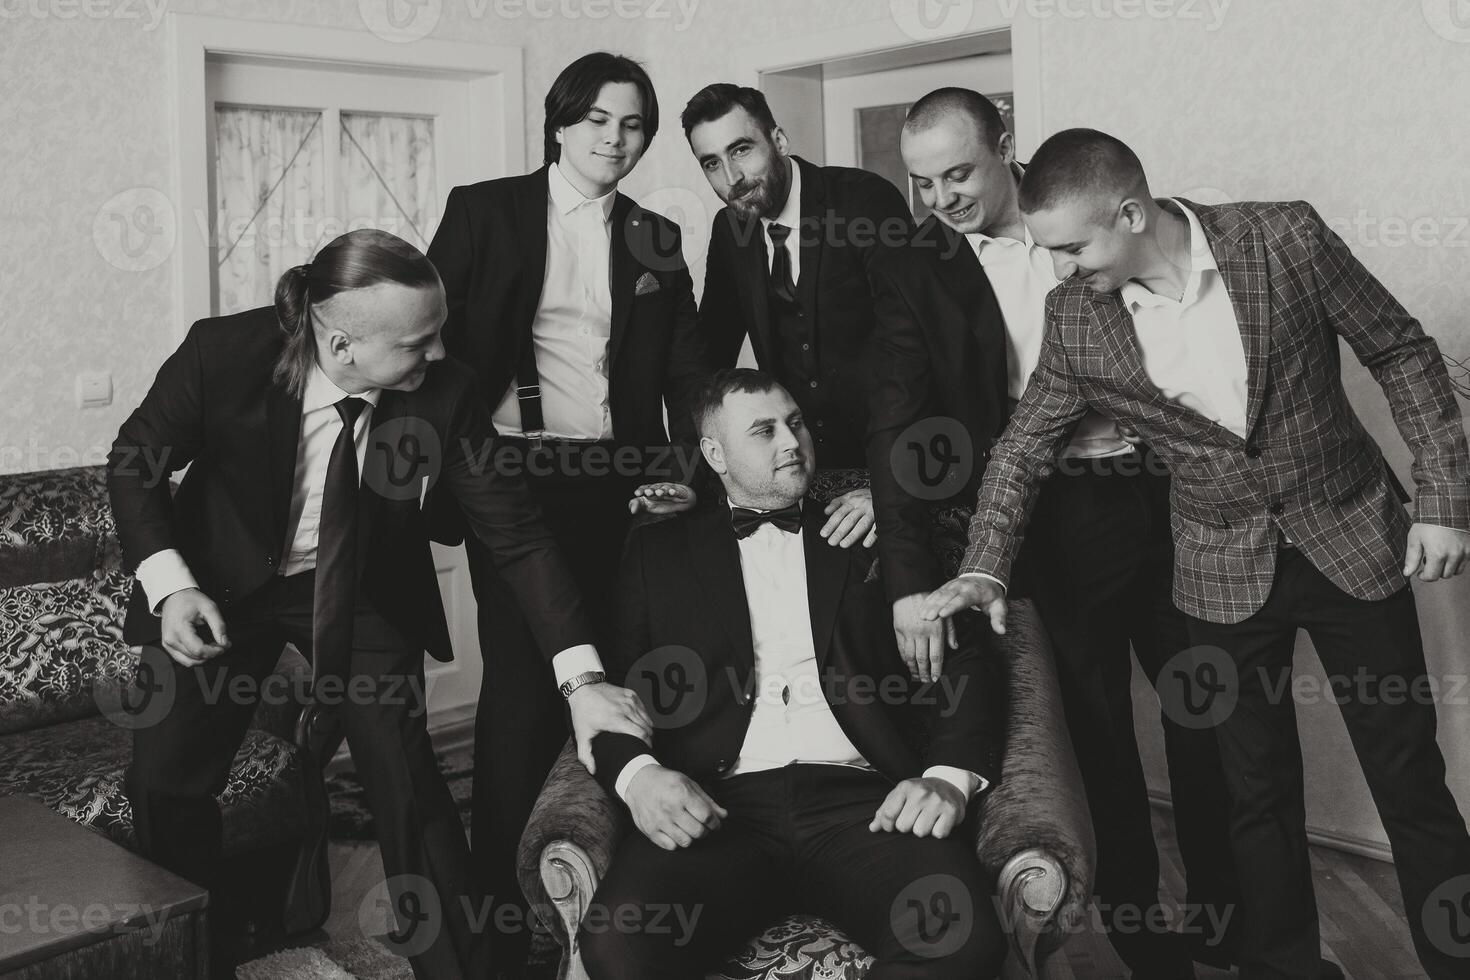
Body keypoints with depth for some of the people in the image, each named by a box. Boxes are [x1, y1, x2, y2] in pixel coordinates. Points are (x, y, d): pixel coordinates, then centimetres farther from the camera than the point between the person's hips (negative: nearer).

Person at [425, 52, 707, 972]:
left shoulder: (656, 238, 13)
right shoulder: (483, 210, 4)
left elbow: (686, 370, 10)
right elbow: (435, 340, 1)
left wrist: (687, 466, -5)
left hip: (617, 481, 3)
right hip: (514, 474, -3)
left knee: (605, 676, 2)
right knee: (523, 681, -4)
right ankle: (502, 903, 7)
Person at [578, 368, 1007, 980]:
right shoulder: (659, 551, 19)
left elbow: (965, 661, 12)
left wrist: (950, 777, -7)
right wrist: (636, 773, -12)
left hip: (860, 795, 1)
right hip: (720, 805, 0)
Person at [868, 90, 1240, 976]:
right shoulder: (916, 272, -2)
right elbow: (898, 428, -8)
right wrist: (913, 579, -17)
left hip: (1169, 495, 2)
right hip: (1065, 522, -2)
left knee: (1206, 720, 12)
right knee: (1102, 733, 8)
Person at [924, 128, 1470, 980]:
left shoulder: (1285, 238, -15)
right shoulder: (1076, 319, -9)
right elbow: (1024, 445, 2)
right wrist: (984, 568, -8)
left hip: (1353, 538, -1)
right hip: (1227, 573, 1)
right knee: (1260, 795, 11)